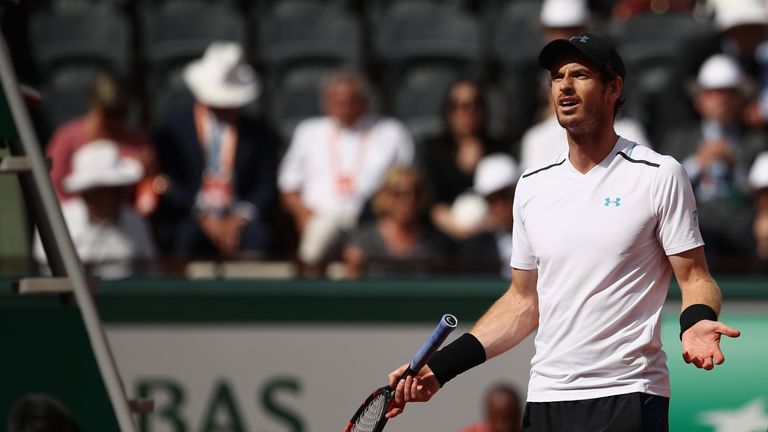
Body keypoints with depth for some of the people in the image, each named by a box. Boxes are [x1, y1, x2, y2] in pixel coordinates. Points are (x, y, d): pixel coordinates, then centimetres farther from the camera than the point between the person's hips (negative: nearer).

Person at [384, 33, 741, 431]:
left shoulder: (658, 175, -3)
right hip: (546, 398, 5)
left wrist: (697, 323, -26)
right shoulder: (532, 186, 11)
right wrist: (441, 367, 8)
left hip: (626, 397, -5)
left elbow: (695, 279, -3)